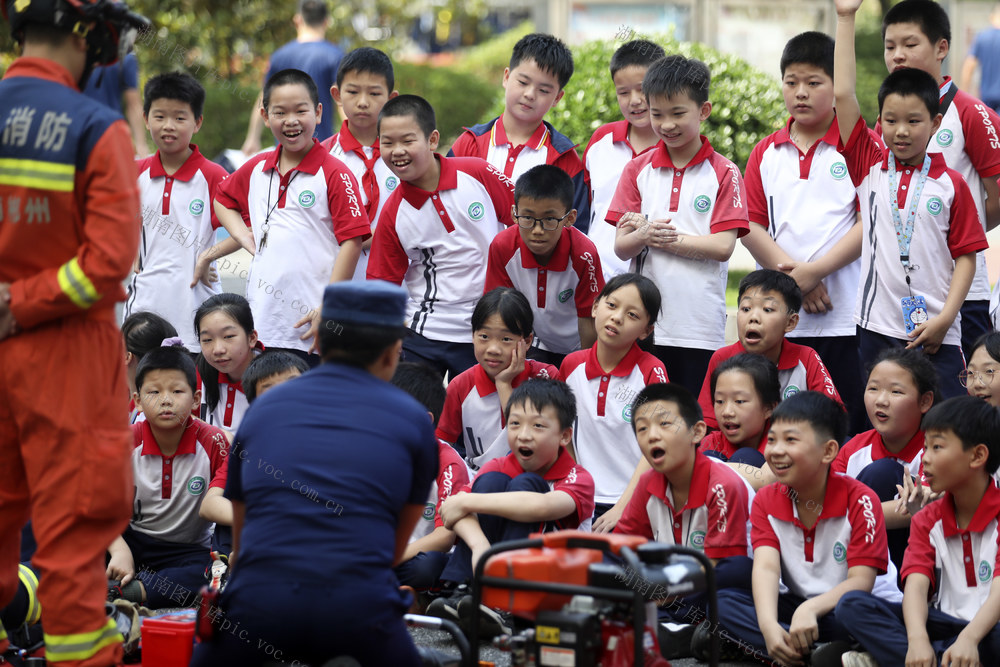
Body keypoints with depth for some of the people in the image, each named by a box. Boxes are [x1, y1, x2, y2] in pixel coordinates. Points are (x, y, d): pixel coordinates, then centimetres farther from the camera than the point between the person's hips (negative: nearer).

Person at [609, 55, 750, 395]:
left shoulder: (724, 173, 2)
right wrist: (644, 235, -18)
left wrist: (666, 238, -9)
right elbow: (621, 247, 4)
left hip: (701, 330, -2)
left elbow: (723, 246, -7)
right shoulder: (638, 170, 9)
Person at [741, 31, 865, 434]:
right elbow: (751, 227, 5)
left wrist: (814, 271, -14)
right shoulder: (766, 153, 12)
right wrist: (793, 276, -8)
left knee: (846, 430, -3)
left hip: (845, 319, -3)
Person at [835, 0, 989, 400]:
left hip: (935, 336, -2)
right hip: (876, 327, 2)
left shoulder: (951, 184, 2)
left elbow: (966, 256, 2)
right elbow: (843, 94, 1)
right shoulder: (870, 167, 7)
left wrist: (944, 318, -10)